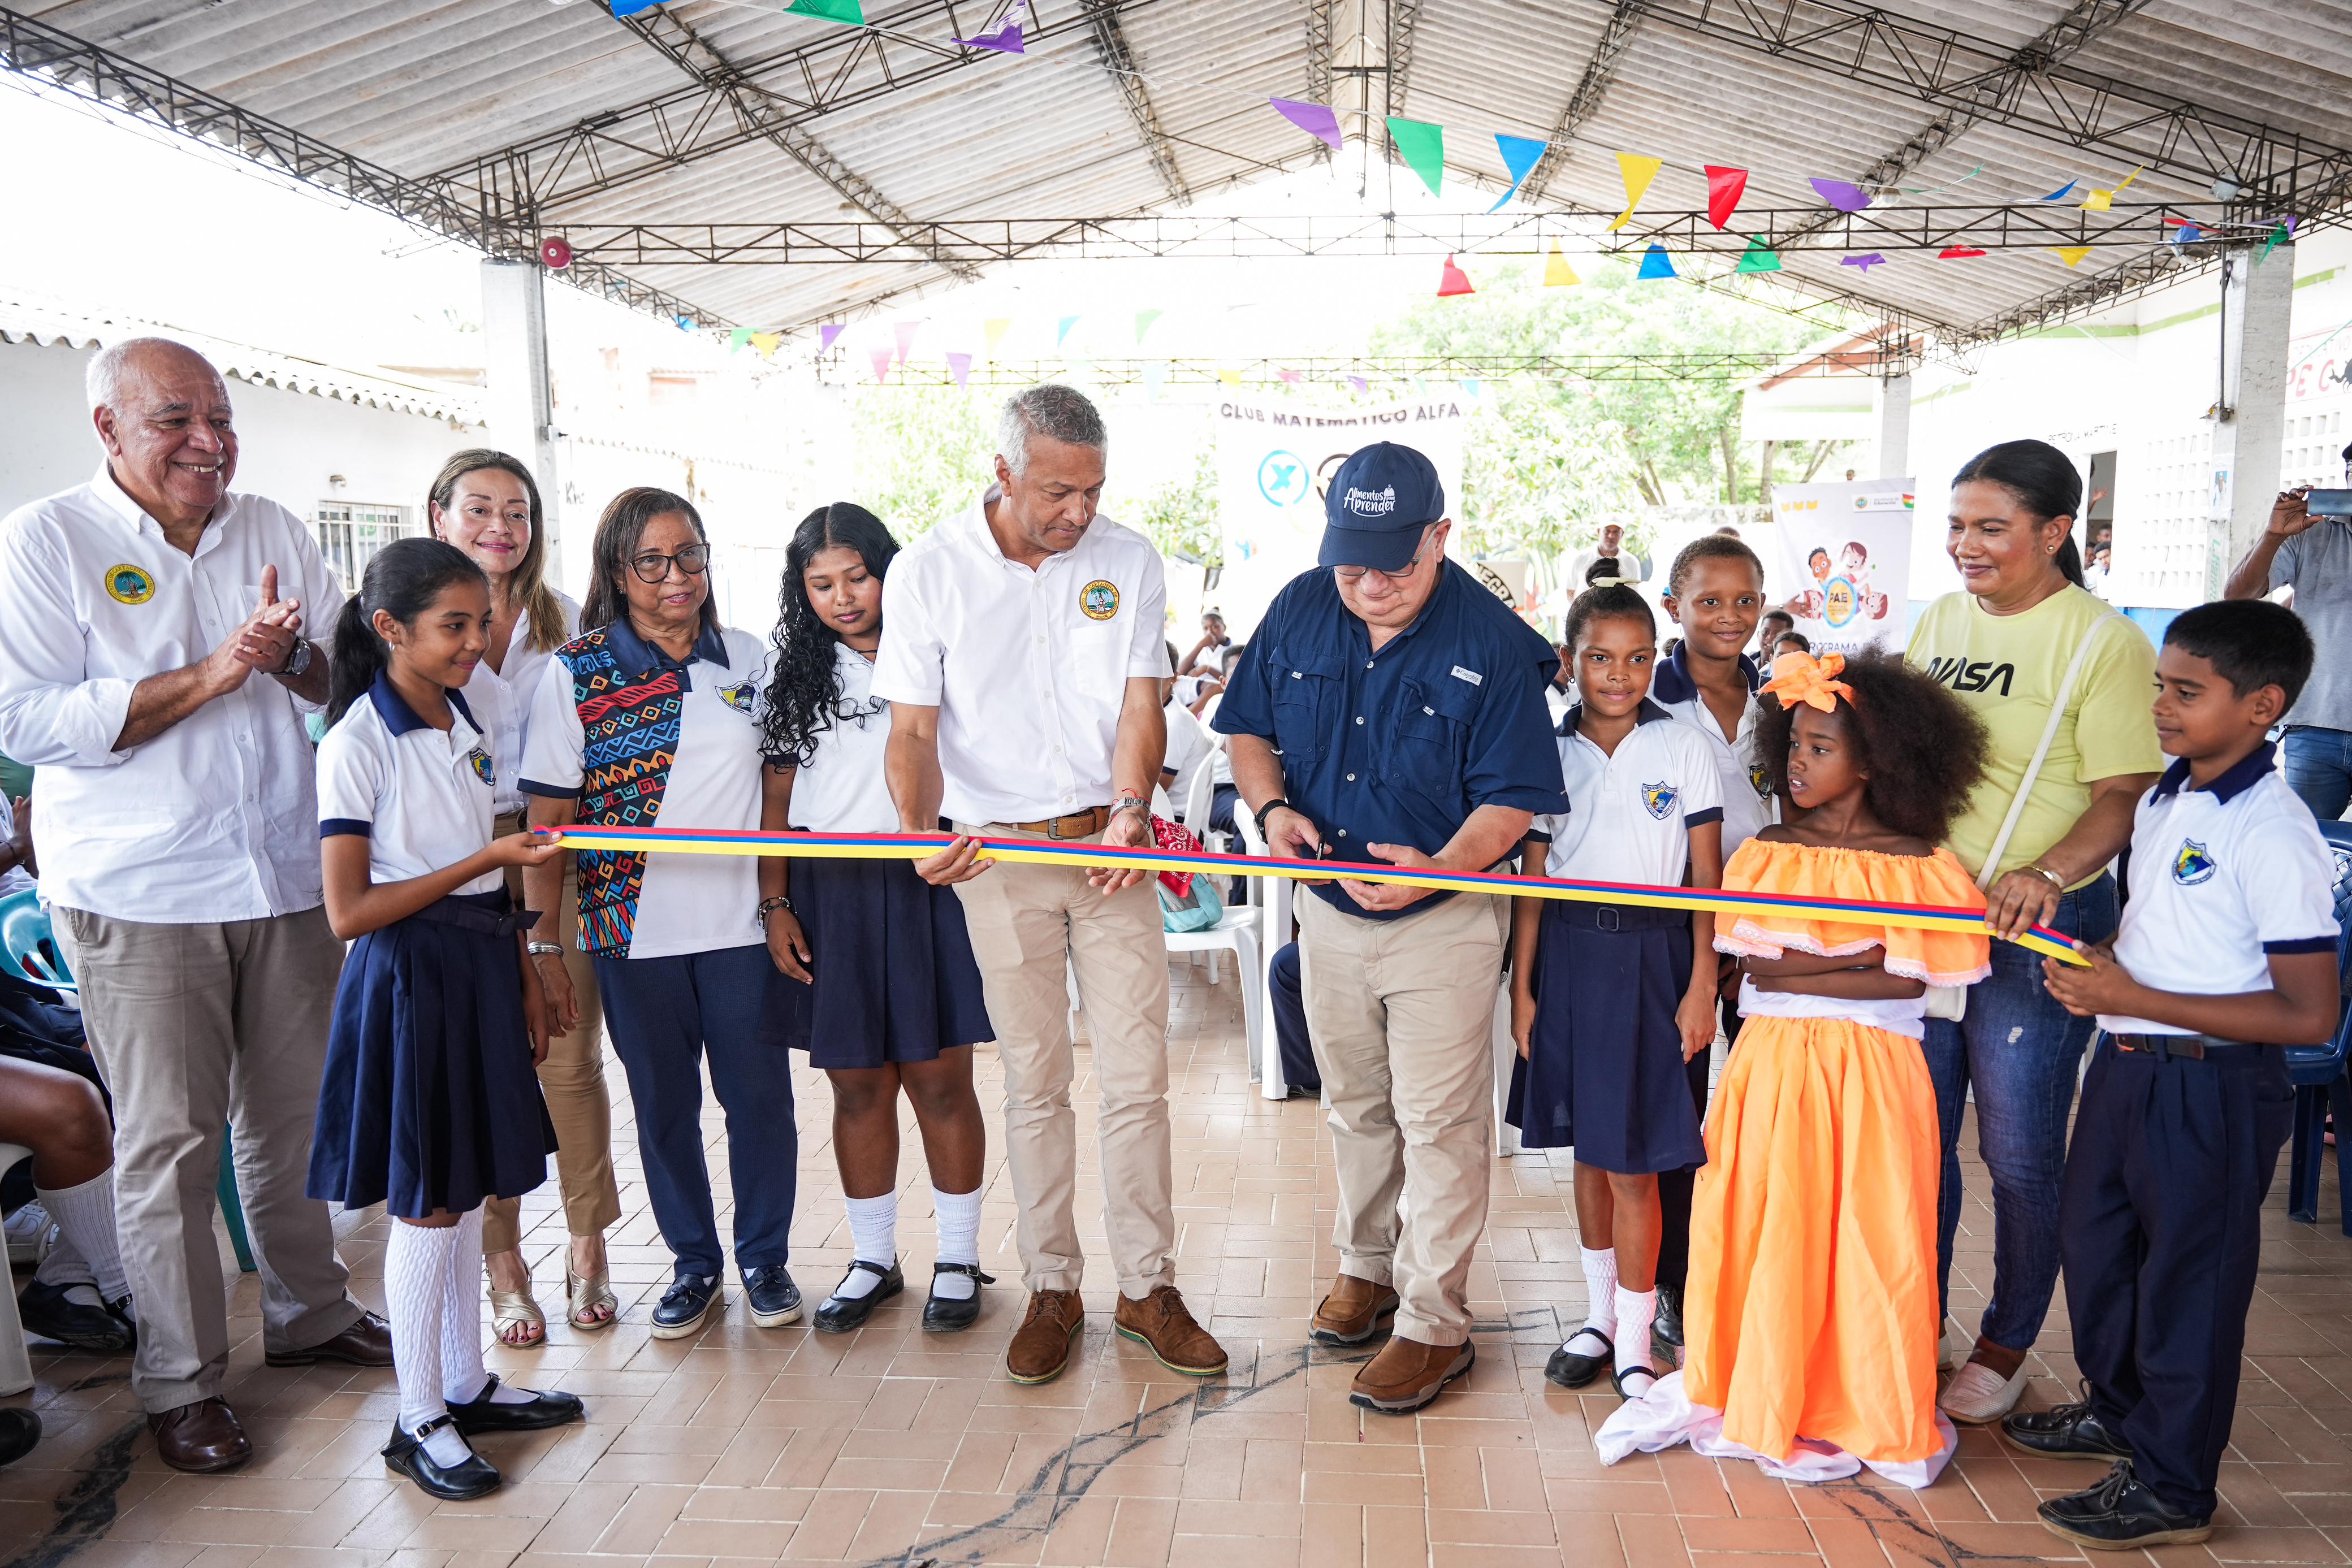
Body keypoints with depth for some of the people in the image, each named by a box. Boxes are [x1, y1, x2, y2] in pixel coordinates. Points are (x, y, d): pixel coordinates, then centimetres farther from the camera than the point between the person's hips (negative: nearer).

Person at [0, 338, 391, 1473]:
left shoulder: (275, 530, 8)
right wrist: (212, 674, -19)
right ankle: (181, 1382, 16)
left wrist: (292, 658, -14)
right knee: (168, 1142, 2)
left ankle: (311, 1314, 33)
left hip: (290, 881, 4)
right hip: (137, 899, -4)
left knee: (295, 1116, 15)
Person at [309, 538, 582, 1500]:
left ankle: (467, 1387, 28)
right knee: (428, 1204, 2)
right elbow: (349, 911, -17)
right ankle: (419, 1421, 17)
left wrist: (525, 979, 14)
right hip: (409, 976, -7)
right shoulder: (358, 742, -14)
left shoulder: (469, 727, 9)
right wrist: (487, 861, -20)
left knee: (470, 1192, 15)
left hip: (481, 966, 7)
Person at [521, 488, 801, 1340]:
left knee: (761, 1097, 7)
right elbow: (546, 821, -5)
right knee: (664, 1106, 11)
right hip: (634, 932, -1)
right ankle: (693, 1263, 28)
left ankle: (765, 1255, 26)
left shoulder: (746, 657, 5)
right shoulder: (574, 672, -3)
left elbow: (779, 783, 9)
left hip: (744, 924, 1)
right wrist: (543, 948, -9)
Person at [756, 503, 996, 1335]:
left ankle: (958, 1258, 16)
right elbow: (779, 792, 9)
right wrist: (776, 904, 3)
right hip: (828, 894, 3)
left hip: (925, 885, -2)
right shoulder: (794, 671, 10)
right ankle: (872, 1259, 23)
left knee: (940, 1077, 2)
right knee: (858, 1084, 8)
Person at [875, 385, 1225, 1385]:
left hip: (1111, 847, 1)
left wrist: (1130, 811, -20)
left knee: (1137, 1078, 3)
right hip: (998, 855, -1)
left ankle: (1148, 1286, 17)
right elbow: (913, 728, -4)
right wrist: (921, 830, -22)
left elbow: (1140, 704, -2)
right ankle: (1052, 1290, 21)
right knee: (1035, 1083, 8)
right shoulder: (927, 571, -3)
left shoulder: (1128, 562, 2)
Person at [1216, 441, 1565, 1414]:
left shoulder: (1494, 643, -18)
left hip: (1442, 924, -5)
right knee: (1354, 1106, 20)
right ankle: (1368, 1266, 40)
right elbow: (1248, 727, 7)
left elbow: (1511, 797, -16)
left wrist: (1440, 867, -33)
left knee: (1438, 1123, 2)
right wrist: (1272, 807, -13)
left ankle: (1433, 1323, 16)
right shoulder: (1299, 611, -4)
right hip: (1329, 909, 5)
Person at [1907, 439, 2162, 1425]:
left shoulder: (2103, 642, -10)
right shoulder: (1939, 621, 9)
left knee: (2018, 1153, 4)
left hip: (2039, 930, -6)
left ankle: (2007, 1349, 24)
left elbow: (2125, 797, -15)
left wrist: (2045, 874, -31)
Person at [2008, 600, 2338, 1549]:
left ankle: (2173, 1487, 23)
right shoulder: (2164, 797, 4)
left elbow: (2310, 1014, -23)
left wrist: (2136, 998, -24)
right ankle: (2118, 1409, 43)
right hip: (2129, 1065, 9)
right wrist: (2096, 969, -1)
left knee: (2187, 1277, 6)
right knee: (2093, 1239, 21)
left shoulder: (2273, 834, -21)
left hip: (2212, 1088, -8)